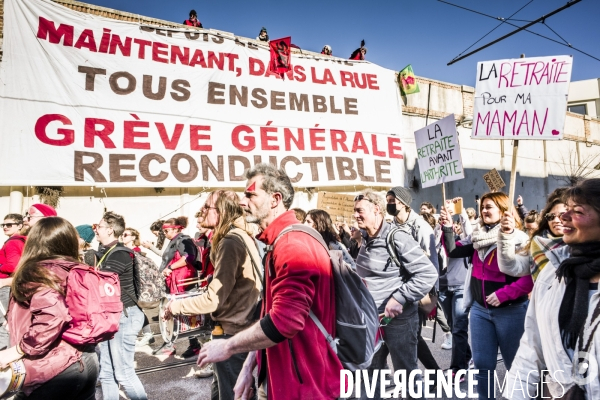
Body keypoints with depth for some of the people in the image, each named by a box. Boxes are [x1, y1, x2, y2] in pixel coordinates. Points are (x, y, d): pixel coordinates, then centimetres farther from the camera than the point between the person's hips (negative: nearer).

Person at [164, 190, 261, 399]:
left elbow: (214, 297, -21)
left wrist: (178, 305, -8)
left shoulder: (230, 242, -22)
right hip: (243, 325, 10)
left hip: (231, 332, -10)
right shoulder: (243, 237, 9)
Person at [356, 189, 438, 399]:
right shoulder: (366, 239, 5)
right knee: (371, 370, 19)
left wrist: (399, 298, -25)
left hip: (398, 318, -7)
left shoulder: (397, 238, -19)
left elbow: (429, 274, -22)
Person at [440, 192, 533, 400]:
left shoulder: (517, 239, -13)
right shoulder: (478, 236, 5)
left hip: (510, 311, -5)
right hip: (480, 309, 5)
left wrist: (505, 293, -23)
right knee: (482, 364, 12)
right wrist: (447, 229, -10)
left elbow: (531, 276, -17)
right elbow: (453, 251, 2)